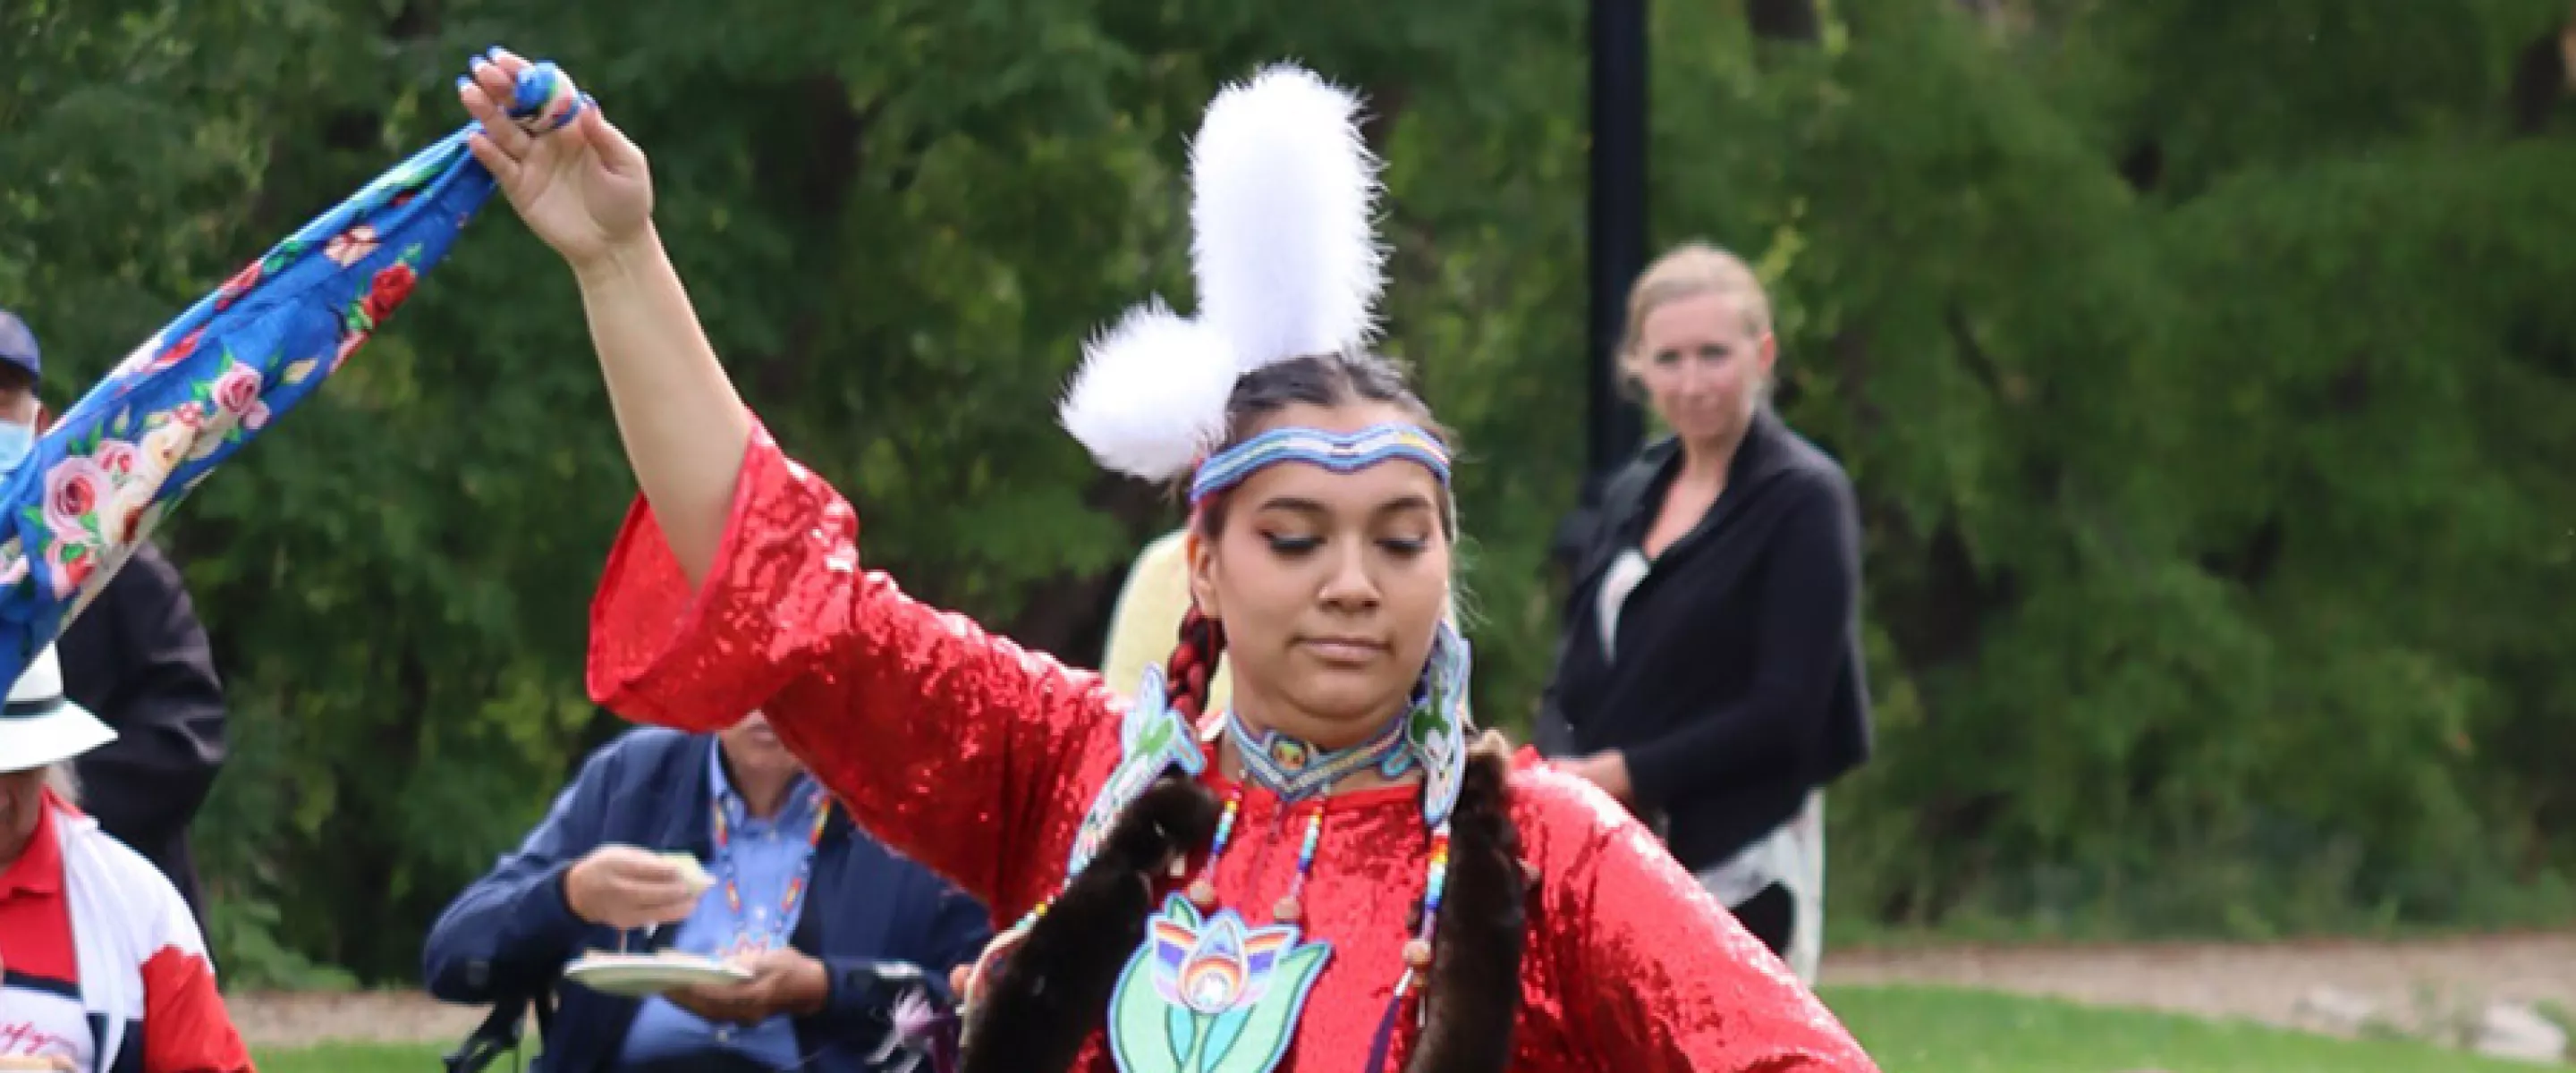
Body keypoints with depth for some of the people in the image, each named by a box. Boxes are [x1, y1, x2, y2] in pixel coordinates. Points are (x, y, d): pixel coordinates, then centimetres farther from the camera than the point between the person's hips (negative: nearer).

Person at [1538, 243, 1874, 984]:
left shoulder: (1803, 499, -5)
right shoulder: (1632, 495, 16)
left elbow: (1787, 712, -11)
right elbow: (1576, 678, 17)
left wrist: (1626, 773, -13)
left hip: (1736, 878, -6)